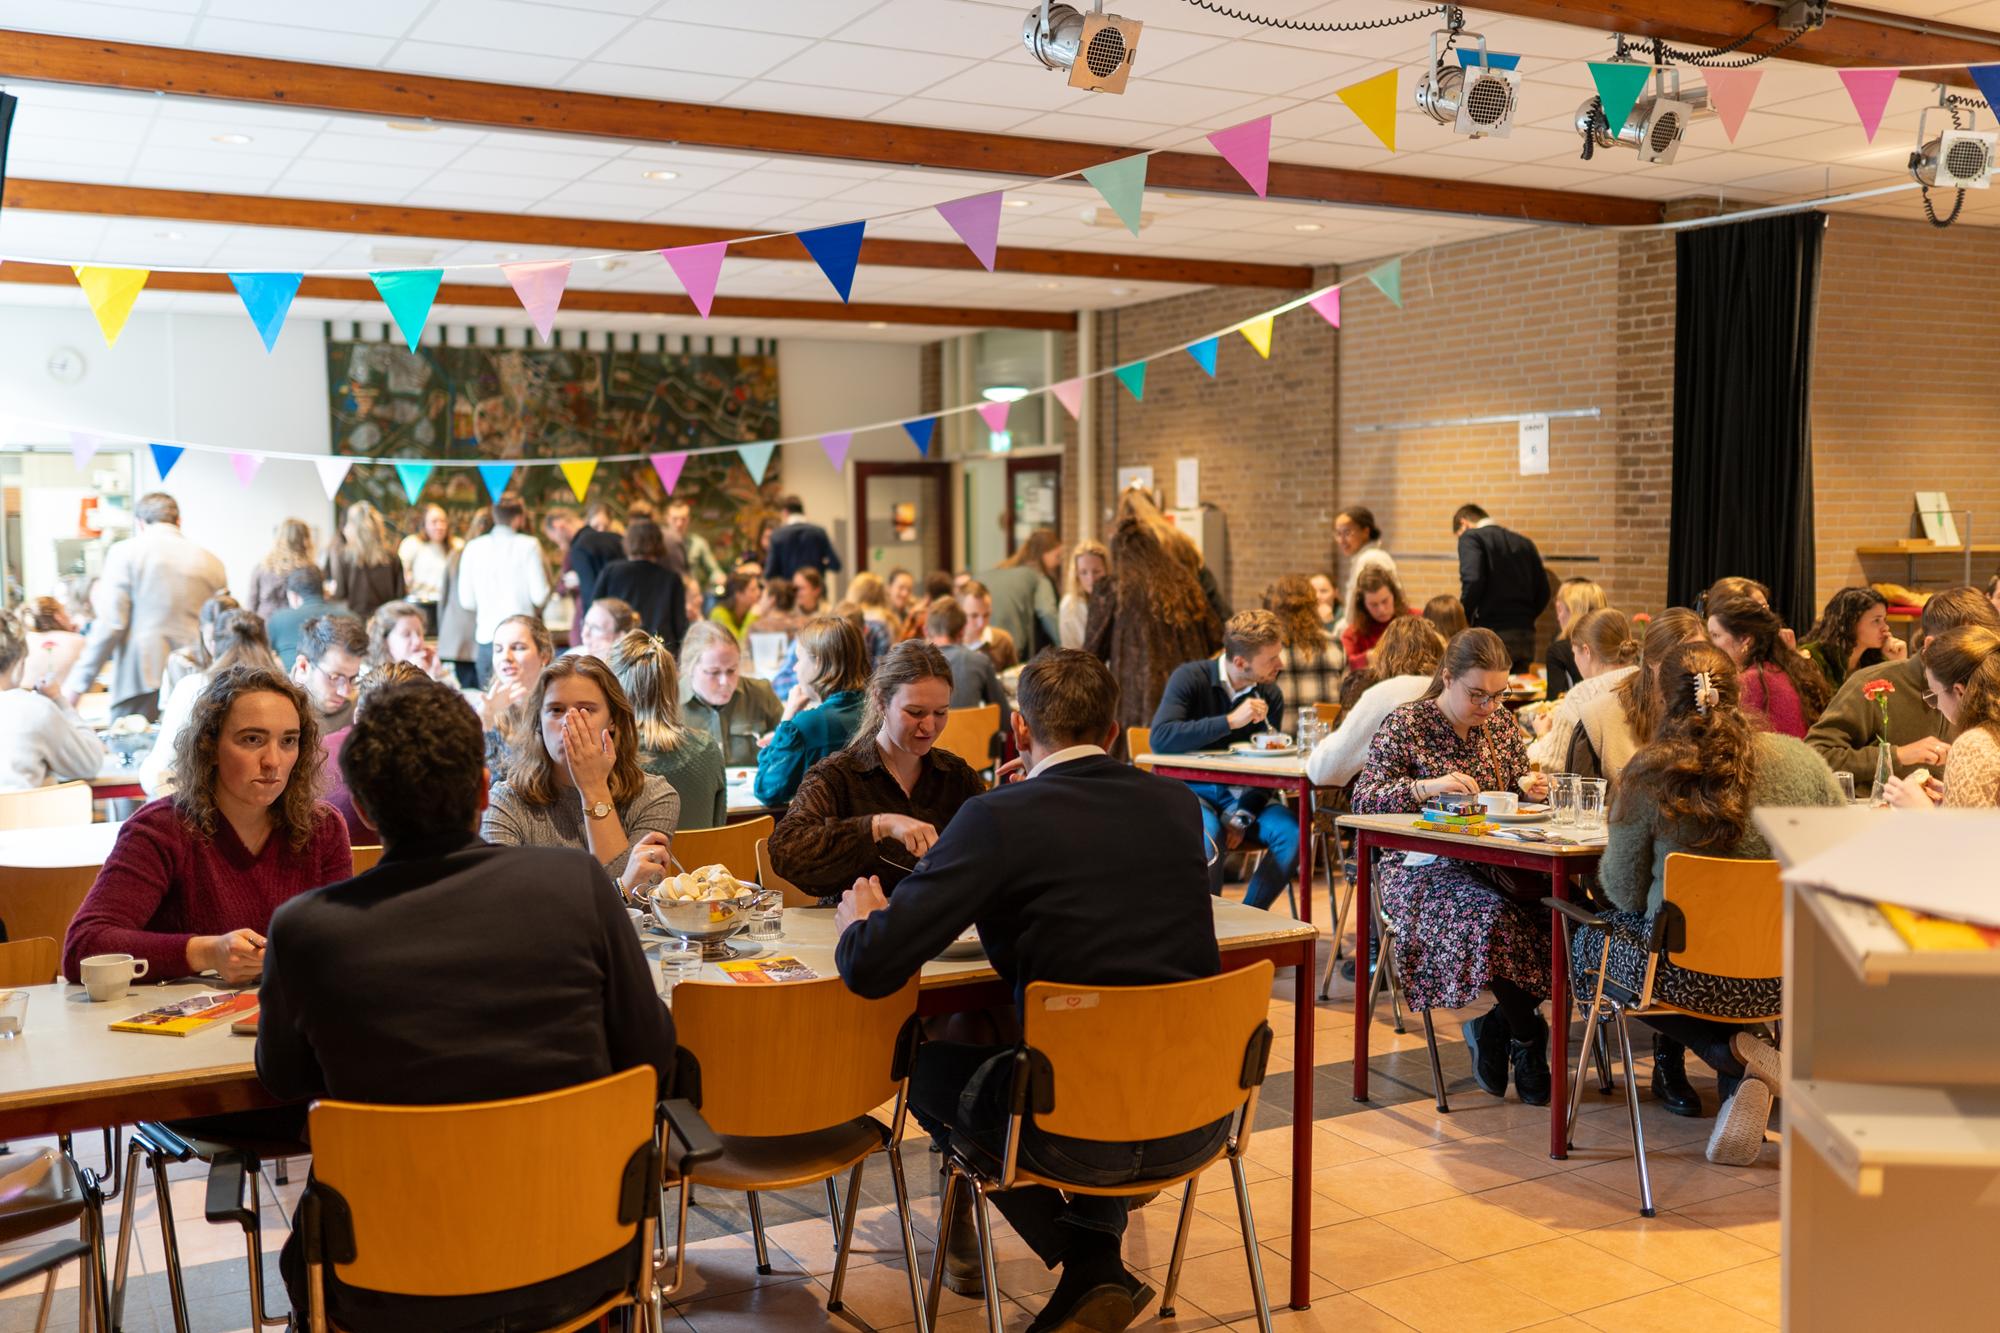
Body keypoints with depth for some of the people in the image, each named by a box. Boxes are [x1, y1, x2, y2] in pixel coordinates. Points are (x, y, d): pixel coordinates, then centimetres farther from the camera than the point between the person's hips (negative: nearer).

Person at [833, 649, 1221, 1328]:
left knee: (928, 1061, 21)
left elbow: (870, 969, -15)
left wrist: (855, 924, 9)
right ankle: (1100, 1262, 27)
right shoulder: (1177, 803, 3)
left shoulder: (996, 819, -13)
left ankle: (1090, 1262, 24)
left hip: (1079, 1136, -5)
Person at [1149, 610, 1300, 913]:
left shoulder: (1270, 695, 0)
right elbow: (1160, 739, -29)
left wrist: (1243, 816, -14)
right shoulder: (1190, 678, -14)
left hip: (1241, 792, 4)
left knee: (1292, 832, -22)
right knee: (1209, 837, -35)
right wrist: (1230, 721, -31)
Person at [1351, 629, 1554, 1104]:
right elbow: (1364, 801, -11)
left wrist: (1530, 786, 0)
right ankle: (1527, 1039, -10)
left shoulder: (1501, 724, 14)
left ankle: (1494, 1025, -8)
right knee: (1494, 914, -35)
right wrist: (1427, 787, -26)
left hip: (1492, 864, 5)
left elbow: (1517, 785, 25)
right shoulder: (1405, 725, -3)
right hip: (1422, 867, -5)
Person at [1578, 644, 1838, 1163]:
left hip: (1687, 978, -4)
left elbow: (1623, 891, -7)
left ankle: (1730, 1052, 10)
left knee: (1587, 939, 26)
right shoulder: (1801, 759, -6)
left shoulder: (1648, 775, -15)